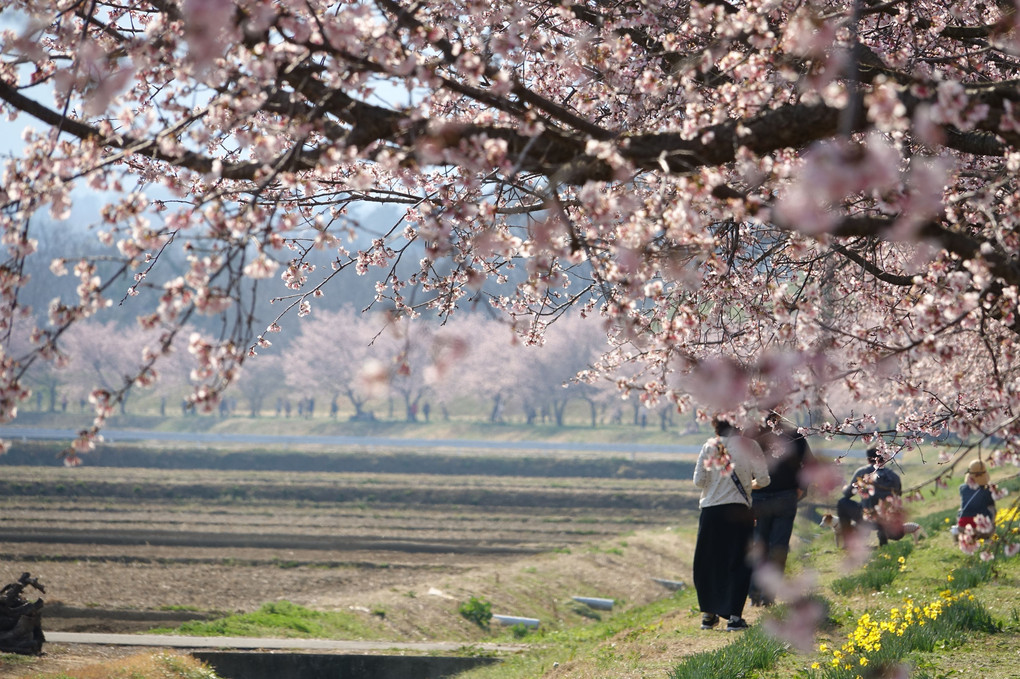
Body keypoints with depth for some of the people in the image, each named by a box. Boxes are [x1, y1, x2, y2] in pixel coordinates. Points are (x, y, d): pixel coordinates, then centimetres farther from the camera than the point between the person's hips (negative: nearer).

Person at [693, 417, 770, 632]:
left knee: (707, 563, 13)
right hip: (738, 510, -2)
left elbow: (698, 481, 1)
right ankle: (734, 616, 0)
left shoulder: (709, 447, 3)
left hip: (710, 510, 2)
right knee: (738, 564, 5)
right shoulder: (748, 446, -1)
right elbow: (763, 480, -1)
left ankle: (708, 614, 17)